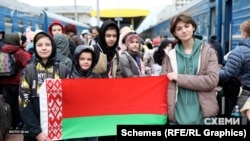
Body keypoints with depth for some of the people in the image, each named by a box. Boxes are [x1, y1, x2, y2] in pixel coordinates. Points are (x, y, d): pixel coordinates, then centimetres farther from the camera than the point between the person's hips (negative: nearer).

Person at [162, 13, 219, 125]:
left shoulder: (208, 51, 1)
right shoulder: (170, 55, 5)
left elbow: (212, 80, -10)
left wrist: (179, 78, -12)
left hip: (202, 113, -1)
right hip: (177, 114, 1)